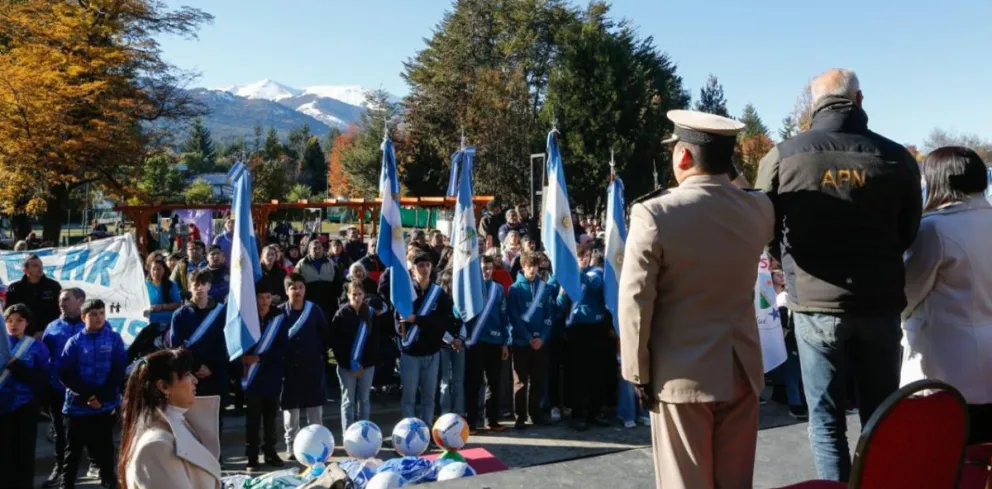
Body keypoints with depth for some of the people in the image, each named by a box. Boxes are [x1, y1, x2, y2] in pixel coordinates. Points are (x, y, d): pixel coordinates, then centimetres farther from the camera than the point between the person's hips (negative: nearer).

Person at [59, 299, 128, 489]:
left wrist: (101, 396, -12)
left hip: (105, 404, 0)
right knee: (73, 449, 7)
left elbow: (118, 370, -2)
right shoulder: (75, 342, -1)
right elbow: (65, 373, -5)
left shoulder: (114, 339, 0)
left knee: (104, 447, 9)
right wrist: (86, 396, -13)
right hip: (77, 404, 0)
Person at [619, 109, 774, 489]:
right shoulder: (759, 210, -2)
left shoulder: (653, 214, -17)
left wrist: (637, 372, -3)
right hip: (741, 372, 5)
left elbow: (635, 304, -14)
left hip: (680, 375, -4)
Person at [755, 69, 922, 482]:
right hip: (881, 303, 2)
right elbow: (908, 232, 10)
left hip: (815, 302, -2)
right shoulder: (897, 158, -2)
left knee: (826, 419, 8)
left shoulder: (781, 157, -8)